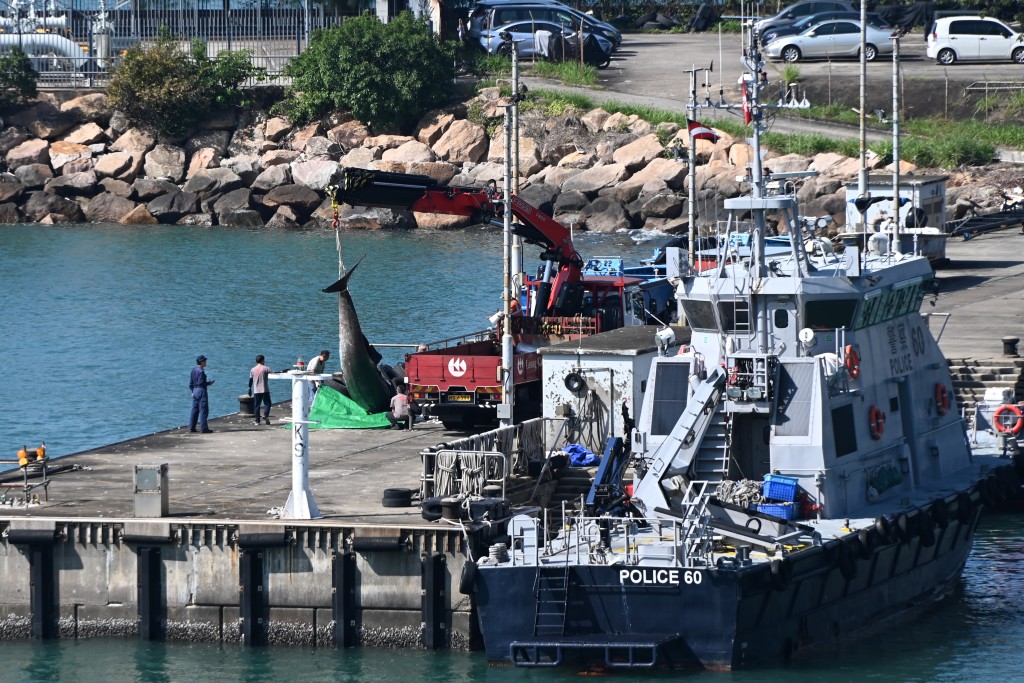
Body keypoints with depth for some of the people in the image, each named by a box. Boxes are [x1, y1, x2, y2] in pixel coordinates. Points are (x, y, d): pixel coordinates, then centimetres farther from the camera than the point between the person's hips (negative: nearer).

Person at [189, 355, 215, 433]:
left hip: (195, 390, 9)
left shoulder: (194, 370, 11)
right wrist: (209, 383, -7)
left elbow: (190, 383, 14)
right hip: (201, 391, -9)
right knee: (203, 410, -5)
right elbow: (201, 383, -20)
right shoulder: (201, 371, -15)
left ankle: (192, 427, 14)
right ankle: (204, 428, -6)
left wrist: (192, 391, 22)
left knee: (195, 410, 12)